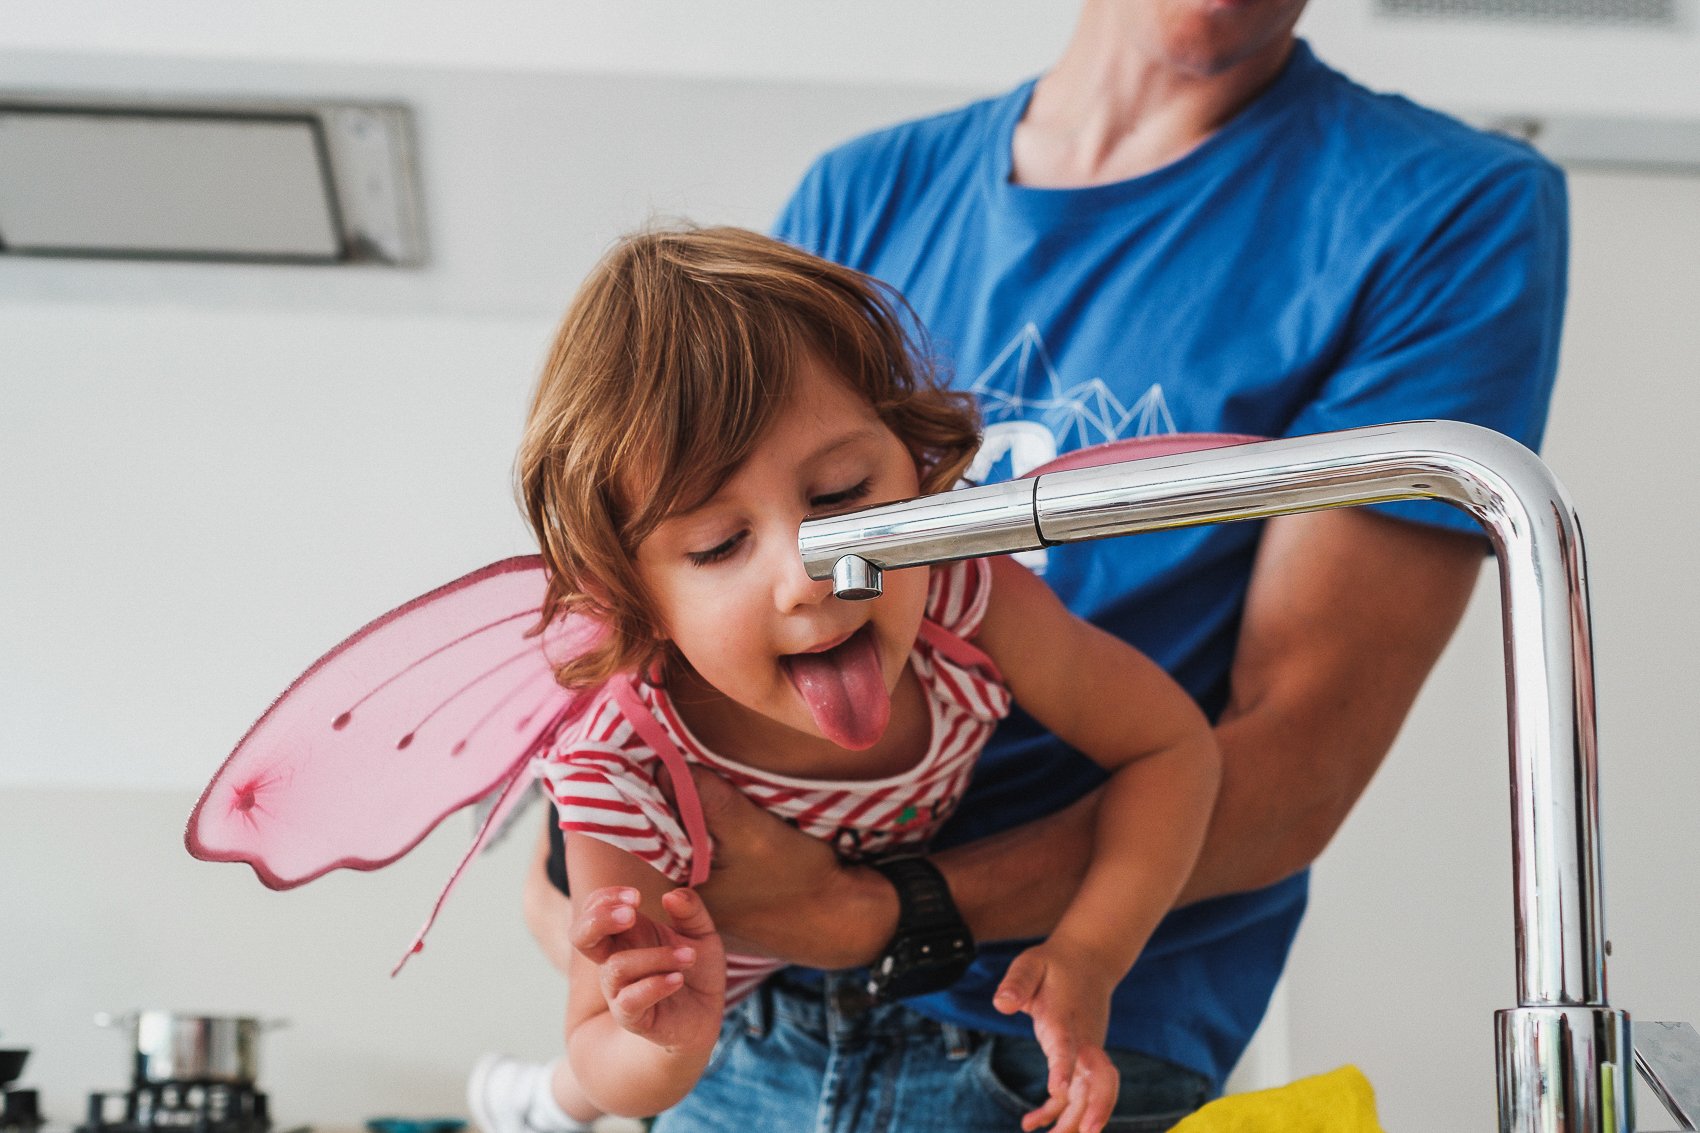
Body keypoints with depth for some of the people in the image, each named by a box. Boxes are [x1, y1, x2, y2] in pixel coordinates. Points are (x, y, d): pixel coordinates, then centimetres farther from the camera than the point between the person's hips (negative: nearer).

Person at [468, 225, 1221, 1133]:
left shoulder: (966, 598, -40)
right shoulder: (626, 775, -44)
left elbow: (1170, 745, -23)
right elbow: (602, 1040, -30)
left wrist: (1089, 955, -37)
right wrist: (667, 1050, -54)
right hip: (721, 976, -2)